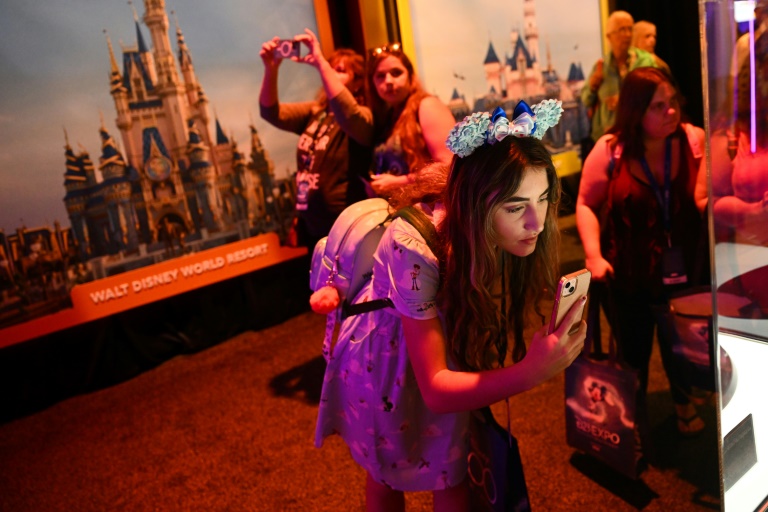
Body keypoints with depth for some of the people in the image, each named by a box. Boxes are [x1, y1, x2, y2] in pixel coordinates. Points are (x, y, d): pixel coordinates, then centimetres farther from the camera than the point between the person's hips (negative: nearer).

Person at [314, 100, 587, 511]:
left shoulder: (508, 234, -25)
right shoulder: (414, 248, -40)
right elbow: (435, 388, -37)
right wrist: (530, 372, -49)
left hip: (449, 353, 4)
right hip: (383, 363, -3)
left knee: (452, 478, 14)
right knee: (387, 477, 21)